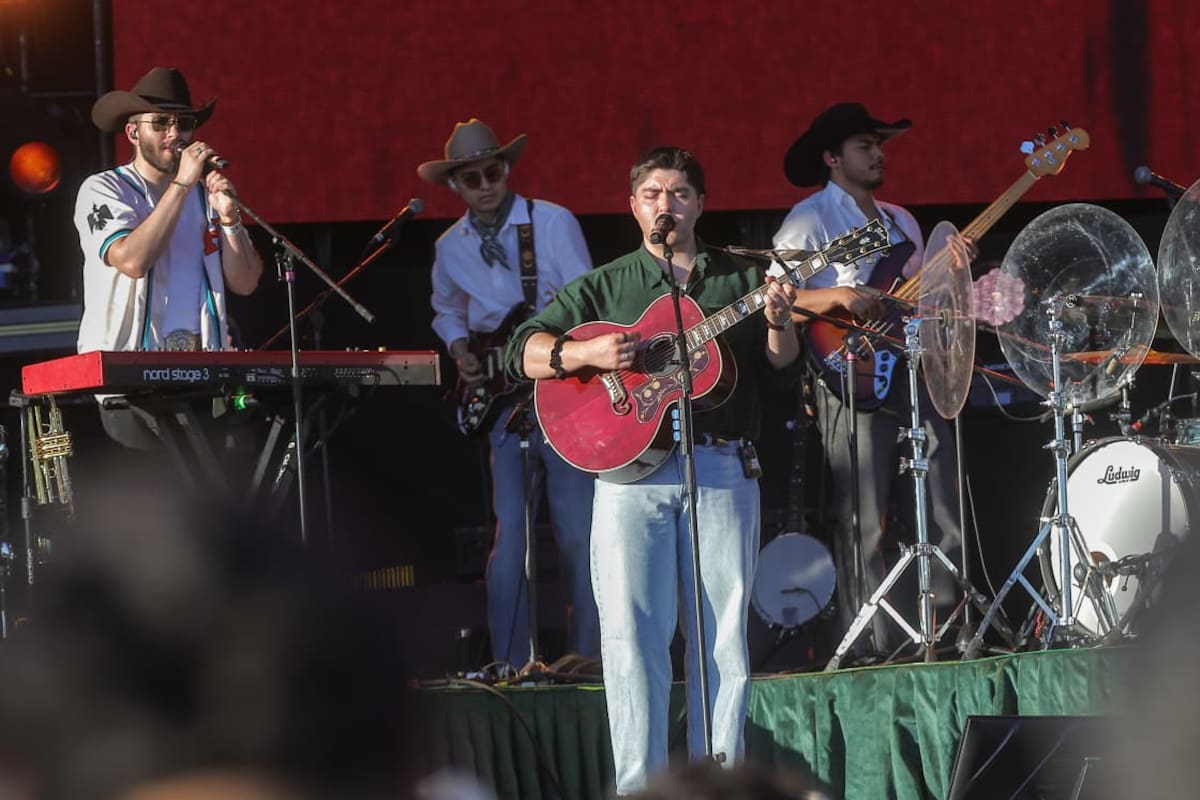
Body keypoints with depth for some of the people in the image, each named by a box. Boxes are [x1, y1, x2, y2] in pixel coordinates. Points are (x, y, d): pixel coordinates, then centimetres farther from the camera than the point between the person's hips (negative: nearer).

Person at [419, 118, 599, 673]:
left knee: (578, 533, -5)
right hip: (505, 401, 3)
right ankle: (511, 662, 4)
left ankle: (588, 657, 3)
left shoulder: (553, 224, -4)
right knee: (510, 536, -2)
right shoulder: (451, 248, 9)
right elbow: (447, 313, 26)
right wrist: (462, 353, 6)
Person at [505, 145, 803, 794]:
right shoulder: (607, 286, 12)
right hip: (630, 468, -1)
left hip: (723, 470, 1)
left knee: (724, 637, 0)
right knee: (631, 636, -6)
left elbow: (783, 374, 11)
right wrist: (585, 354, -14)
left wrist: (778, 325, -10)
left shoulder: (740, 281, 15)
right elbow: (524, 352, 5)